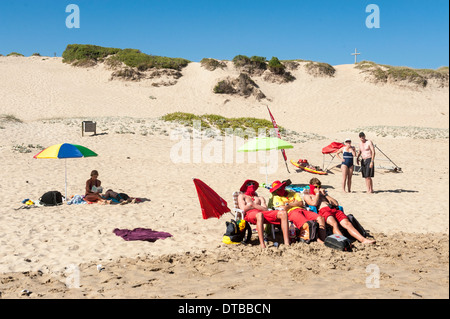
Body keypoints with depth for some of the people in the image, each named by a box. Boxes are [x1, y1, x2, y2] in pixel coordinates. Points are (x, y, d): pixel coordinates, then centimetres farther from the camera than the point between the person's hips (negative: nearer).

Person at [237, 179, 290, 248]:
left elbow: (265, 209, 14)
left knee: (283, 213, -22)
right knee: (259, 215, -44)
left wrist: (253, 205, 6)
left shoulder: (260, 198, 36)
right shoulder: (242, 196, 25)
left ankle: (286, 243, -33)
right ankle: (262, 245, -52)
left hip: (263, 213, 5)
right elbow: (244, 209, 4)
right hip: (250, 214, -4)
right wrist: (258, 206, 13)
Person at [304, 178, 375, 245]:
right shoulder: (308, 196, 24)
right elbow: (314, 203, -1)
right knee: (334, 224, -36)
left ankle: (363, 240, -38)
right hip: (323, 210, -5)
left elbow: (336, 203, 23)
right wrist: (317, 193, 14)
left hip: (334, 209, 5)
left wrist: (325, 194, 20)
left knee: (347, 223, -22)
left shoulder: (323, 194, 38)